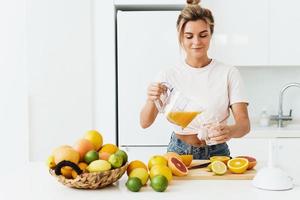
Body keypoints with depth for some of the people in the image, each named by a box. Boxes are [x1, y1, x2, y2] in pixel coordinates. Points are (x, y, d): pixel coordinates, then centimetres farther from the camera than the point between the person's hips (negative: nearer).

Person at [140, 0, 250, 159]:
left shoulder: (229, 73, -2)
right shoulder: (168, 76, 2)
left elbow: (244, 124, -8)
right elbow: (145, 123, -3)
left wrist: (230, 131, -30)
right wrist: (151, 100, -23)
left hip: (216, 153, 0)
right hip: (178, 152, 1)